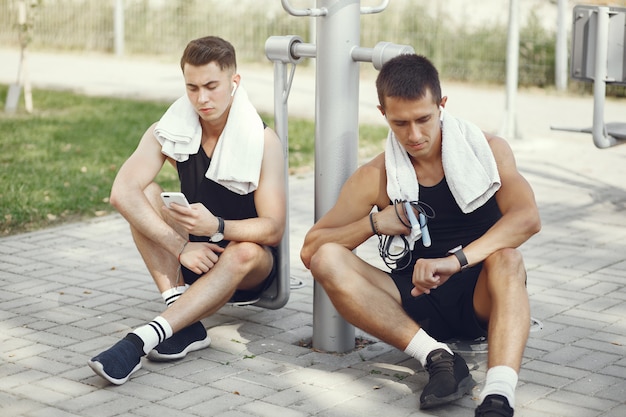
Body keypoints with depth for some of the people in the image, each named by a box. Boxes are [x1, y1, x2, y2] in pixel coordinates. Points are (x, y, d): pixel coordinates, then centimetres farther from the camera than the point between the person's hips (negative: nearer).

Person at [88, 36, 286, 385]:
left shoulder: (263, 141, -18)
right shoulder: (170, 131, -11)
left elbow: (274, 229, -21)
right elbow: (123, 192, -25)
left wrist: (217, 227, -39)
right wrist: (180, 246, -33)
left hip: (251, 269, -3)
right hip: (192, 254, 4)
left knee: (244, 253, -38)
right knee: (145, 194, -20)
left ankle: (141, 340, -47)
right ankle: (185, 325, -32)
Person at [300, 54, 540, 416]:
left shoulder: (486, 151, -3)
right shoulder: (377, 177, 1)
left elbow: (527, 217, -22)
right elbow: (310, 250, 1)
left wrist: (455, 260, -36)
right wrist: (374, 222, -15)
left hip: (481, 296, -2)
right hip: (418, 299, 2)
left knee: (506, 258, -35)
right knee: (327, 260, -20)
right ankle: (437, 356, -31)